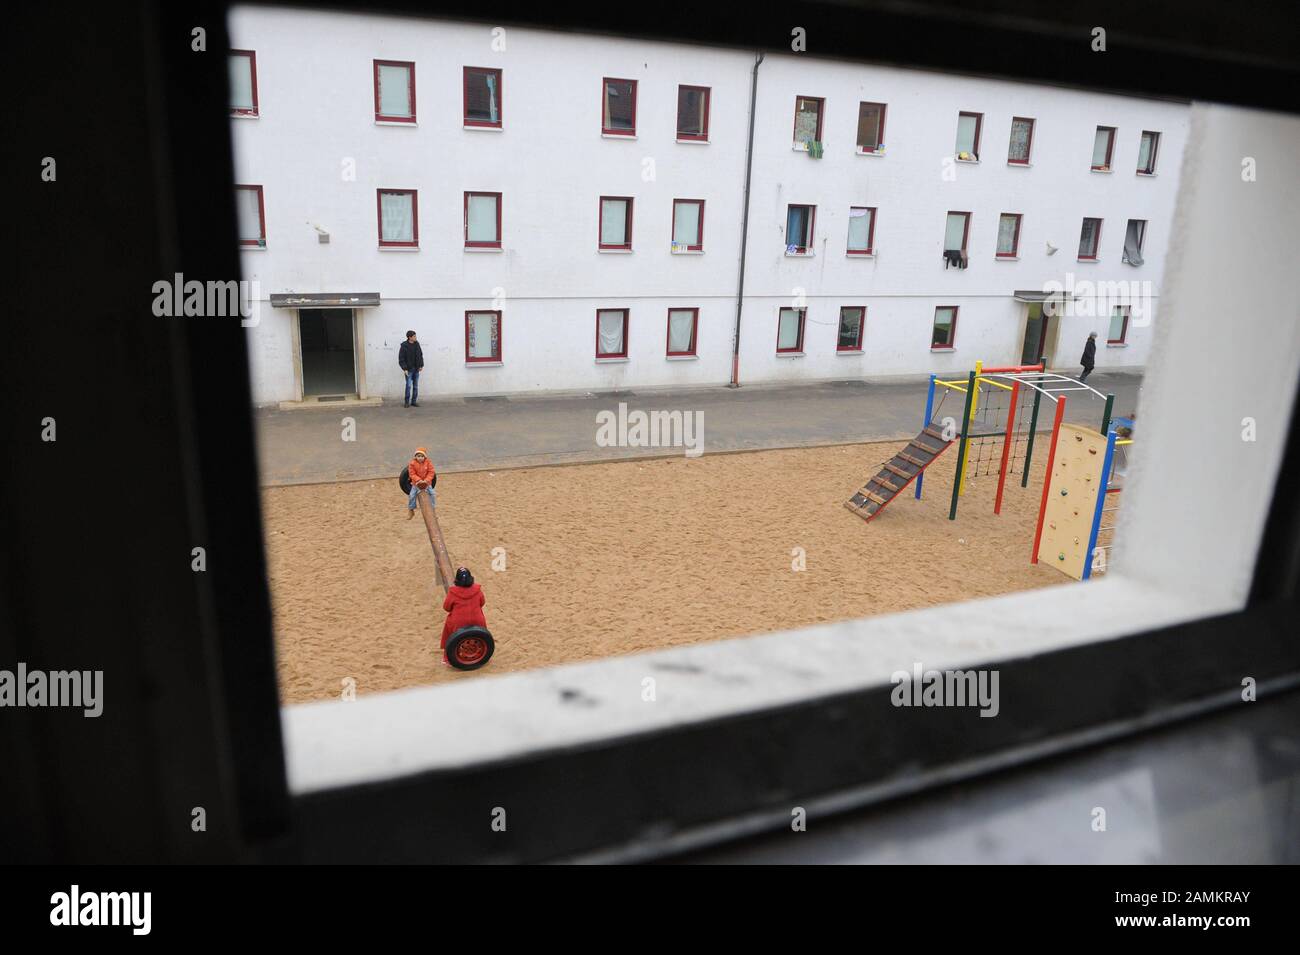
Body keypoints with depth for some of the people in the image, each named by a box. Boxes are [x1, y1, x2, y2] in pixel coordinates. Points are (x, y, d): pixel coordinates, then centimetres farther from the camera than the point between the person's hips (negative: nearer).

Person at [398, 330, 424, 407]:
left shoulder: (417, 344, 3)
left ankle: (414, 401, 16)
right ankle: (407, 402, 3)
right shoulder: (404, 346, -11)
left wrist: (421, 365, 4)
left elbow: (420, 355, 11)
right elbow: (401, 359, -9)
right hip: (409, 369, -5)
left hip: (416, 369, 5)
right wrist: (404, 368, -15)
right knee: (409, 386, -8)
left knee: (416, 386, 8)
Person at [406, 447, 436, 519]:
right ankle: (411, 511, 12)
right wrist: (418, 480, -28)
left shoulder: (428, 462, -12)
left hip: (427, 483, 1)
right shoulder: (412, 463, -15)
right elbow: (412, 474, -15)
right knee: (412, 495, -7)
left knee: (431, 494, -8)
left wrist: (426, 480, -25)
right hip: (416, 483, -1)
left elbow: (431, 473, -12)